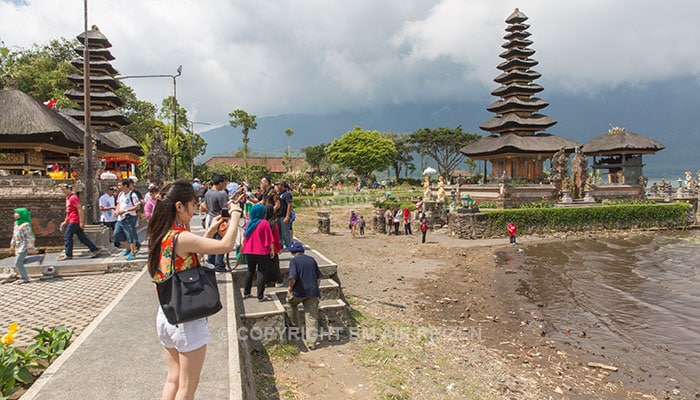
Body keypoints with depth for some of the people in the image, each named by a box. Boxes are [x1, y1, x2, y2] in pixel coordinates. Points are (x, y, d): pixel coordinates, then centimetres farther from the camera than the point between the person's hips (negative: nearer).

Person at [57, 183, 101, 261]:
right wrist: (65, 221, 24)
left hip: (74, 222, -9)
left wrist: (81, 222, -21)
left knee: (67, 237, -2)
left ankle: (68, 255, 6)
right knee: (82, 238, 8)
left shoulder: (73, 198, -13)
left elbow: (80, 209, -19)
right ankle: (95, 250, 7)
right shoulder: (68, 198, 17)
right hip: (72, 221, 9)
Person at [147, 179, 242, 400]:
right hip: (187, 318, -9)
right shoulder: (182, 238, -24)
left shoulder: (161, 235, 3)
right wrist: (235, 215, -13)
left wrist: (210, 231, 12)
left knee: (174, 379, 23)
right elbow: (226, 245, -27)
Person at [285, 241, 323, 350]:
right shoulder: (311, 259, 11)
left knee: (290, 304, 28)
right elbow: (319, 277, 13)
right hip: (313, 292, 4)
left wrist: (290, 287, -1)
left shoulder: (294, 260, -6)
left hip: (299, 292, -4)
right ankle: (312, 342, 7)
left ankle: (295, 327, 34)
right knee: (312, 316, 8)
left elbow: (293, 277, -18)